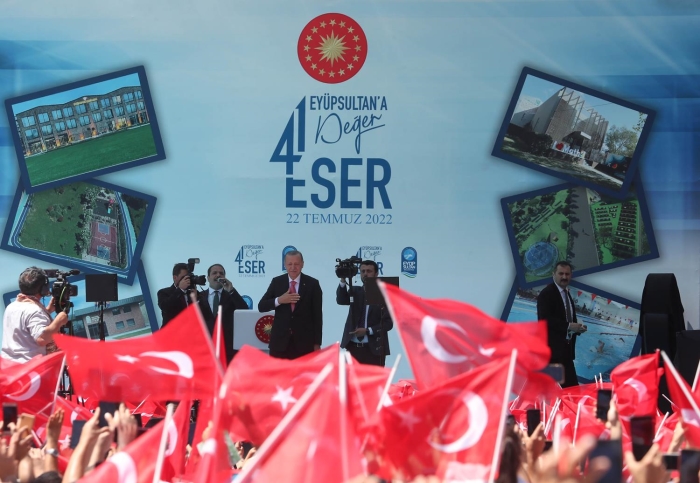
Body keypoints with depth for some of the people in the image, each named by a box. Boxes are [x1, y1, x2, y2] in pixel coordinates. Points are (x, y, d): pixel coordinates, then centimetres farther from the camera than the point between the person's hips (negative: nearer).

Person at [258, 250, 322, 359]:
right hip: (280, 340, 1)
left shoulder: (312, 284, 1)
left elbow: (317, 315, 1)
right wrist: (279, 300, -14)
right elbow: (261, 306, 5)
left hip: (304, 341, -1)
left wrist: (317, 343, -2)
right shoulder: (277, 282, 6)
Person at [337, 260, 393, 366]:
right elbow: (341, 300, -9)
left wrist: (368, 331, -16)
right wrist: (343, 280, -23)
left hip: (374, 348, -3)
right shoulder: (355, 292, 12)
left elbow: (388, 323, -5)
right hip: (353, 347, 4)